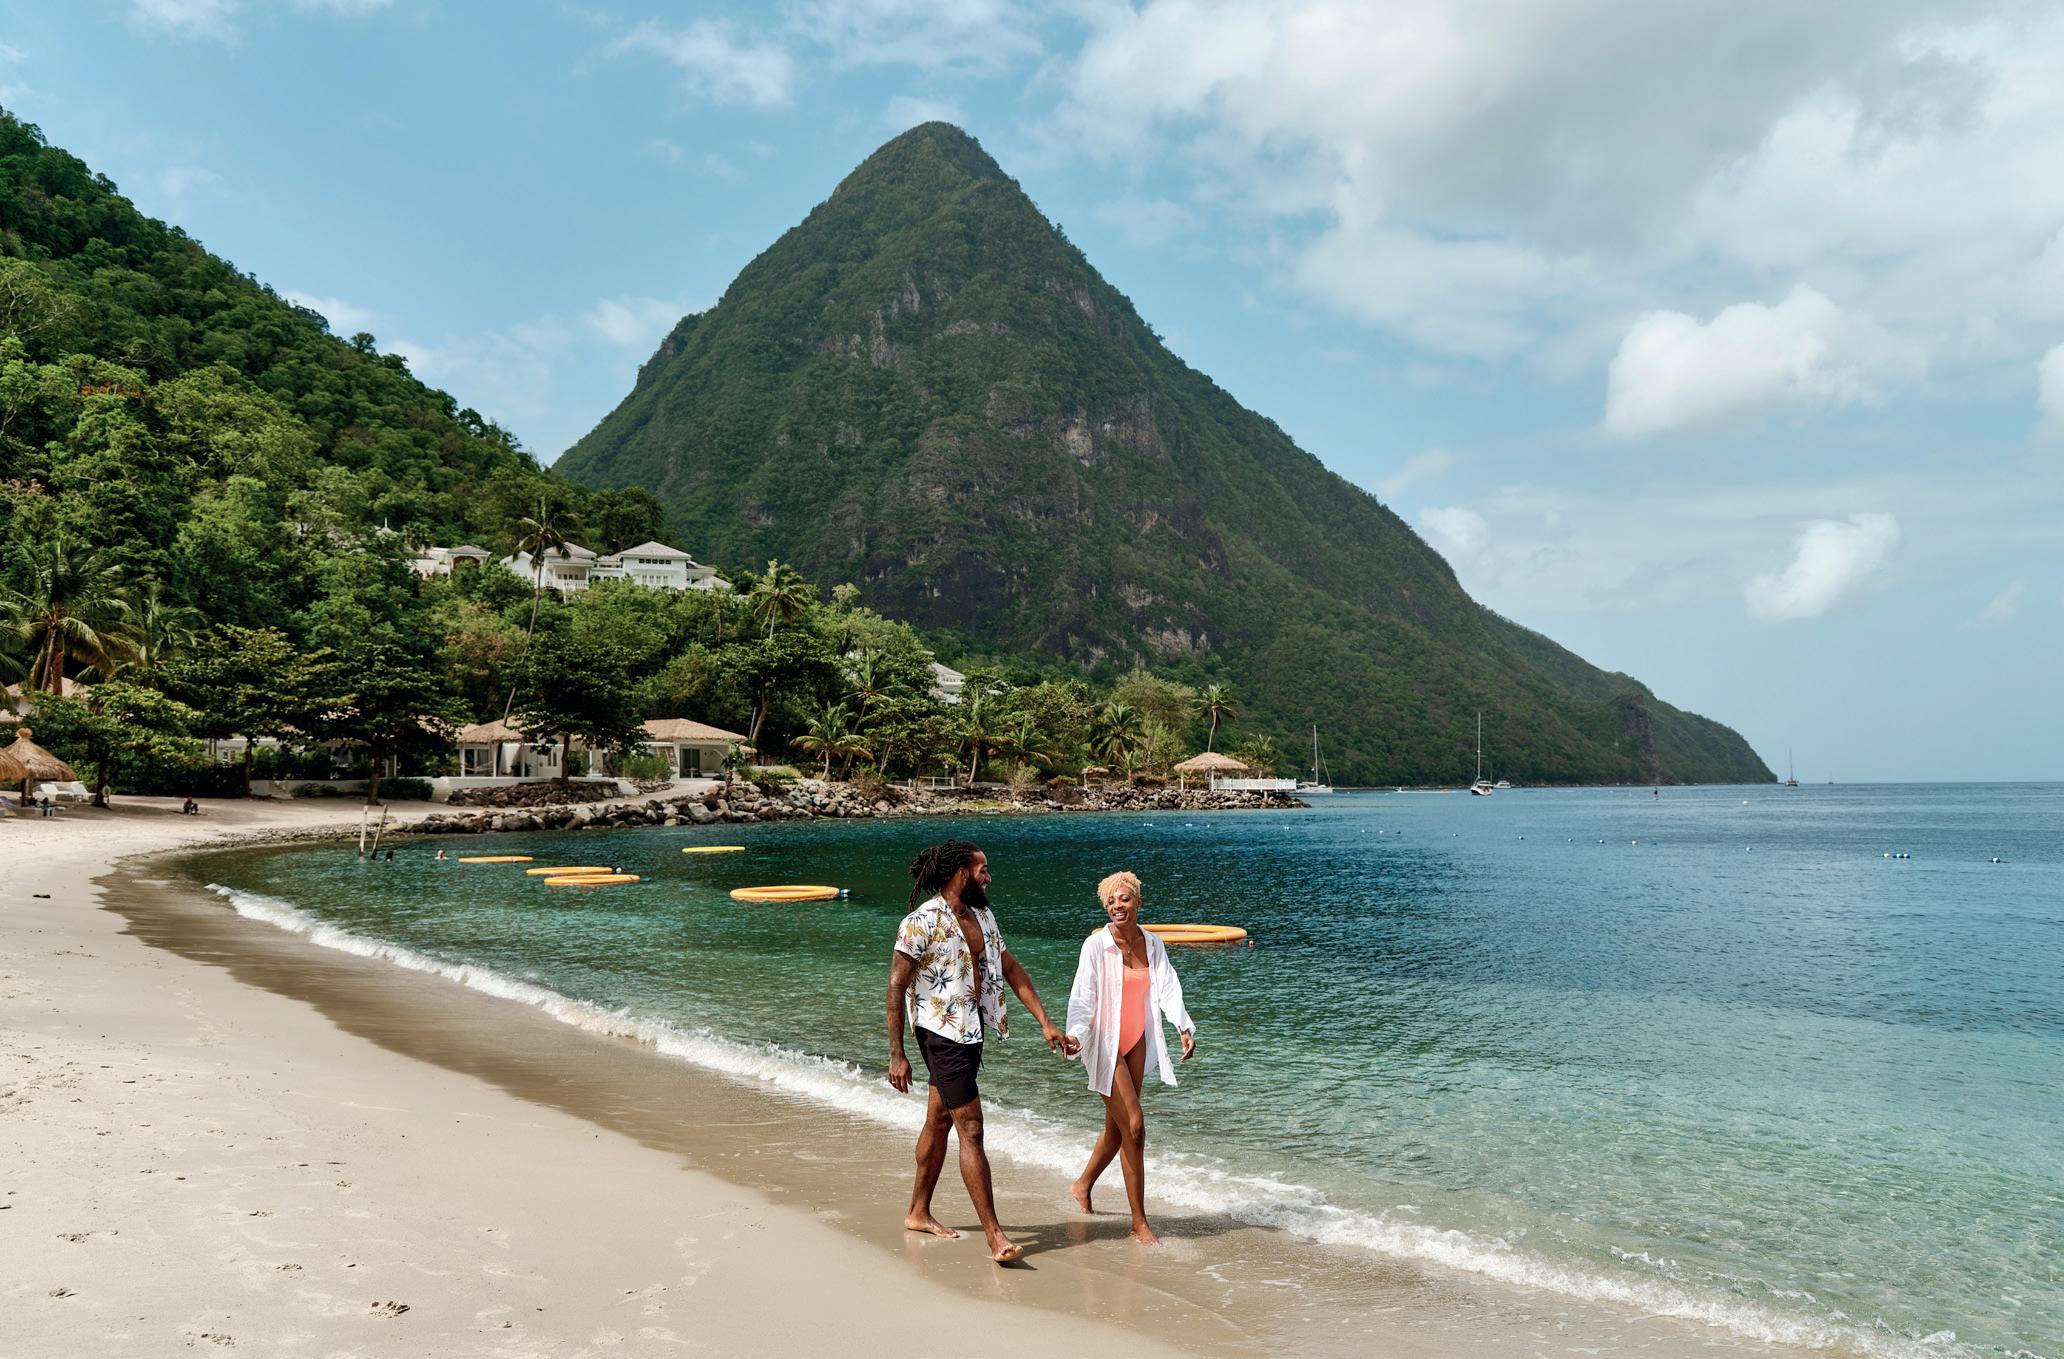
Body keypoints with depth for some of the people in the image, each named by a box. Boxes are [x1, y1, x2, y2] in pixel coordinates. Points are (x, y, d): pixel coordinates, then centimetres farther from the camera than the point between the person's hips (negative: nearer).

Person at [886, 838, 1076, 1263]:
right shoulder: (922, 922, -16)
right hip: (942, 1034, -8)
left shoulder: (982, 916, 8)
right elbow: (896, 988, -15)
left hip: (971, 1032, 8)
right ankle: (995, 1236, -6)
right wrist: (896, 1055, -17)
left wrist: (1045, 1022, 7)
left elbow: (1010, 969, 13)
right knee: (971, 1131, -9)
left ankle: (919, 1213, 33)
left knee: (939, 1122, 19)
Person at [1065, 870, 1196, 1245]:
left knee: (1117, 1127, 15)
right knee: (1134, 1126, -10)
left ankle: (1083, 1185, 41)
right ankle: (1139, 1222, -1)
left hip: (1137, 1043, 6)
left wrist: (1184, 1026, -20)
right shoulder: (1096, 945, -9)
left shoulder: (1153, 945, 5)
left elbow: (1167, 988, -4)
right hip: (1105, 1044, -5)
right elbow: (1082, 995, -14)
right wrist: (1075, 1033, -30)